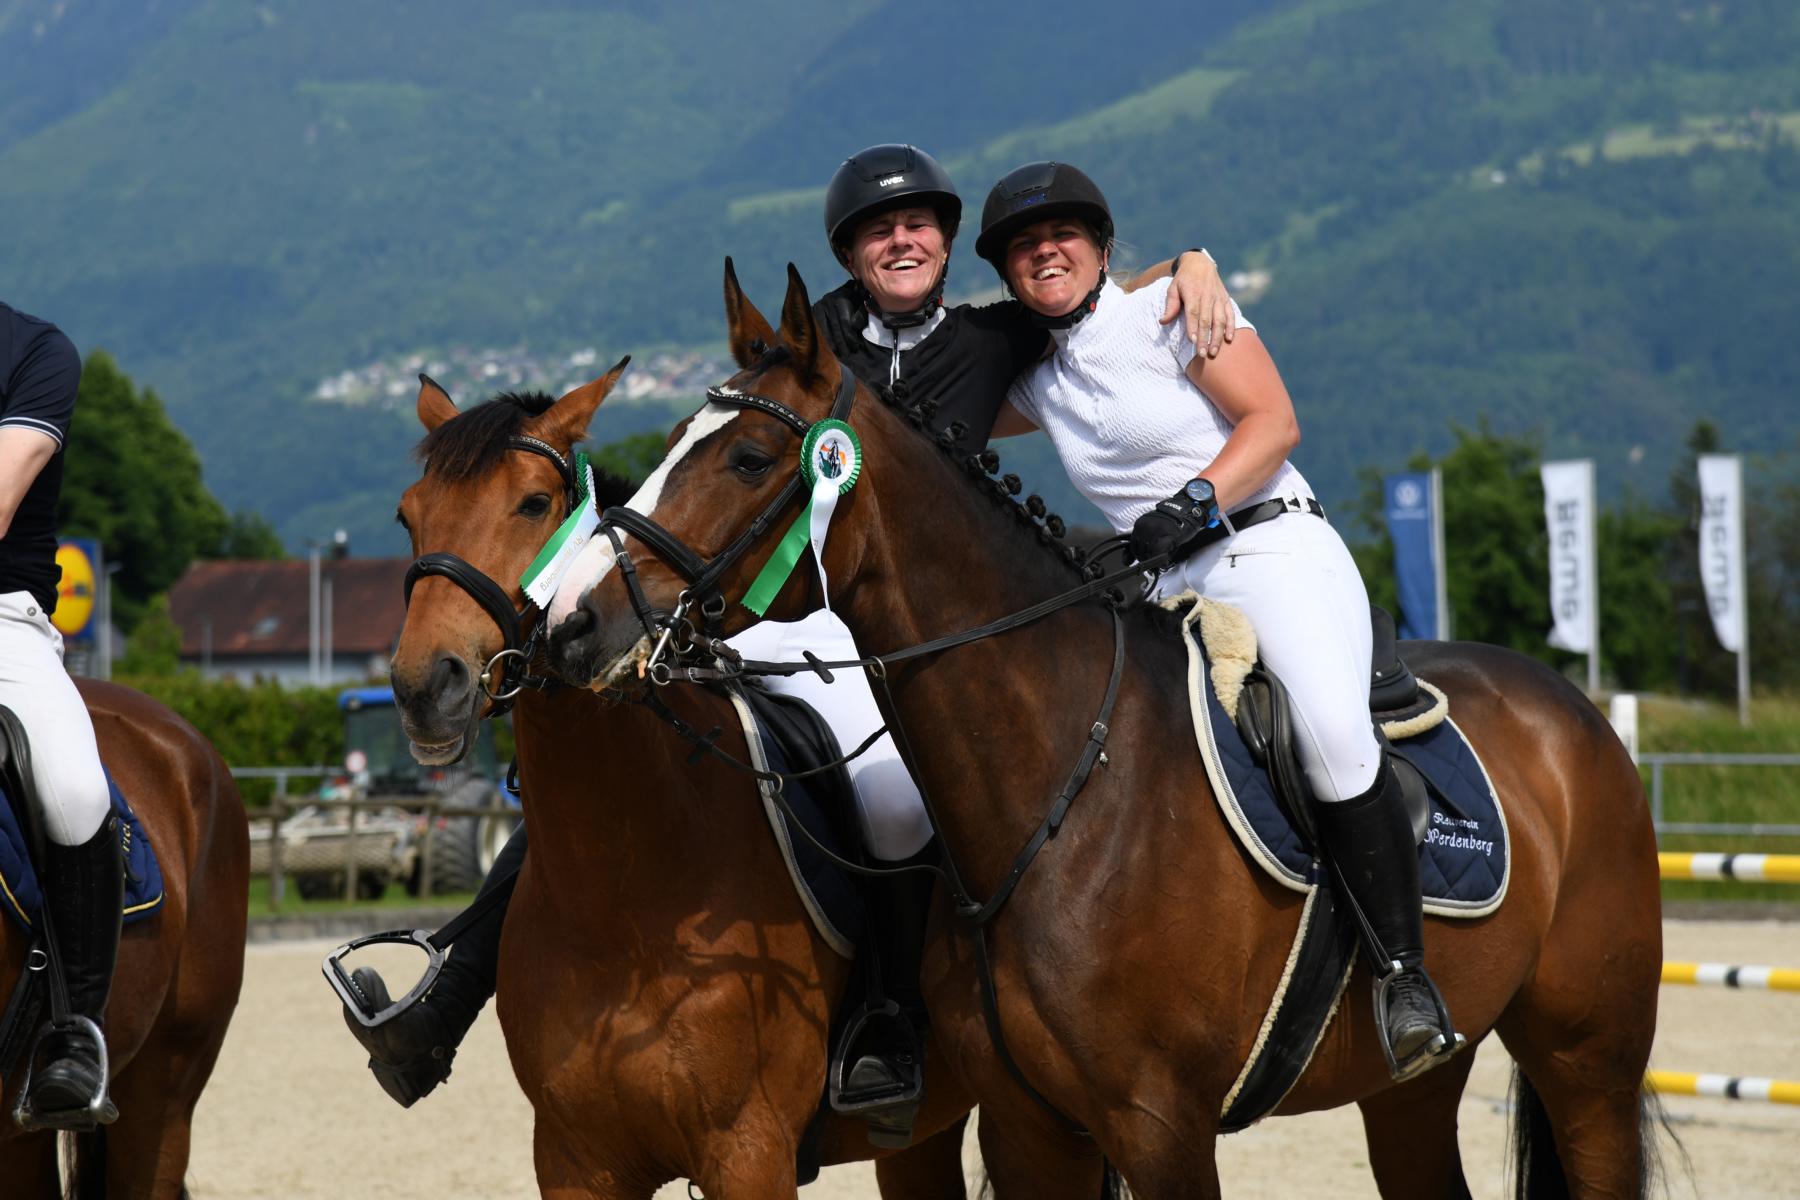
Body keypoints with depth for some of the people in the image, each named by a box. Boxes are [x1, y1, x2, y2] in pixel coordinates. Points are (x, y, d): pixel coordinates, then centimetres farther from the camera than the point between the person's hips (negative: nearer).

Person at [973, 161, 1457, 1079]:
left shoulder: (1168, 308, 0)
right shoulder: (1041, 381, 17)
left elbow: (1274, 422, -8)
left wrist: (1194, 502, -20)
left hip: (1277, 551, -7)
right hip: (1164, 590, 7)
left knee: (1331, 730, -31)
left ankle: (1405, 975, -25)